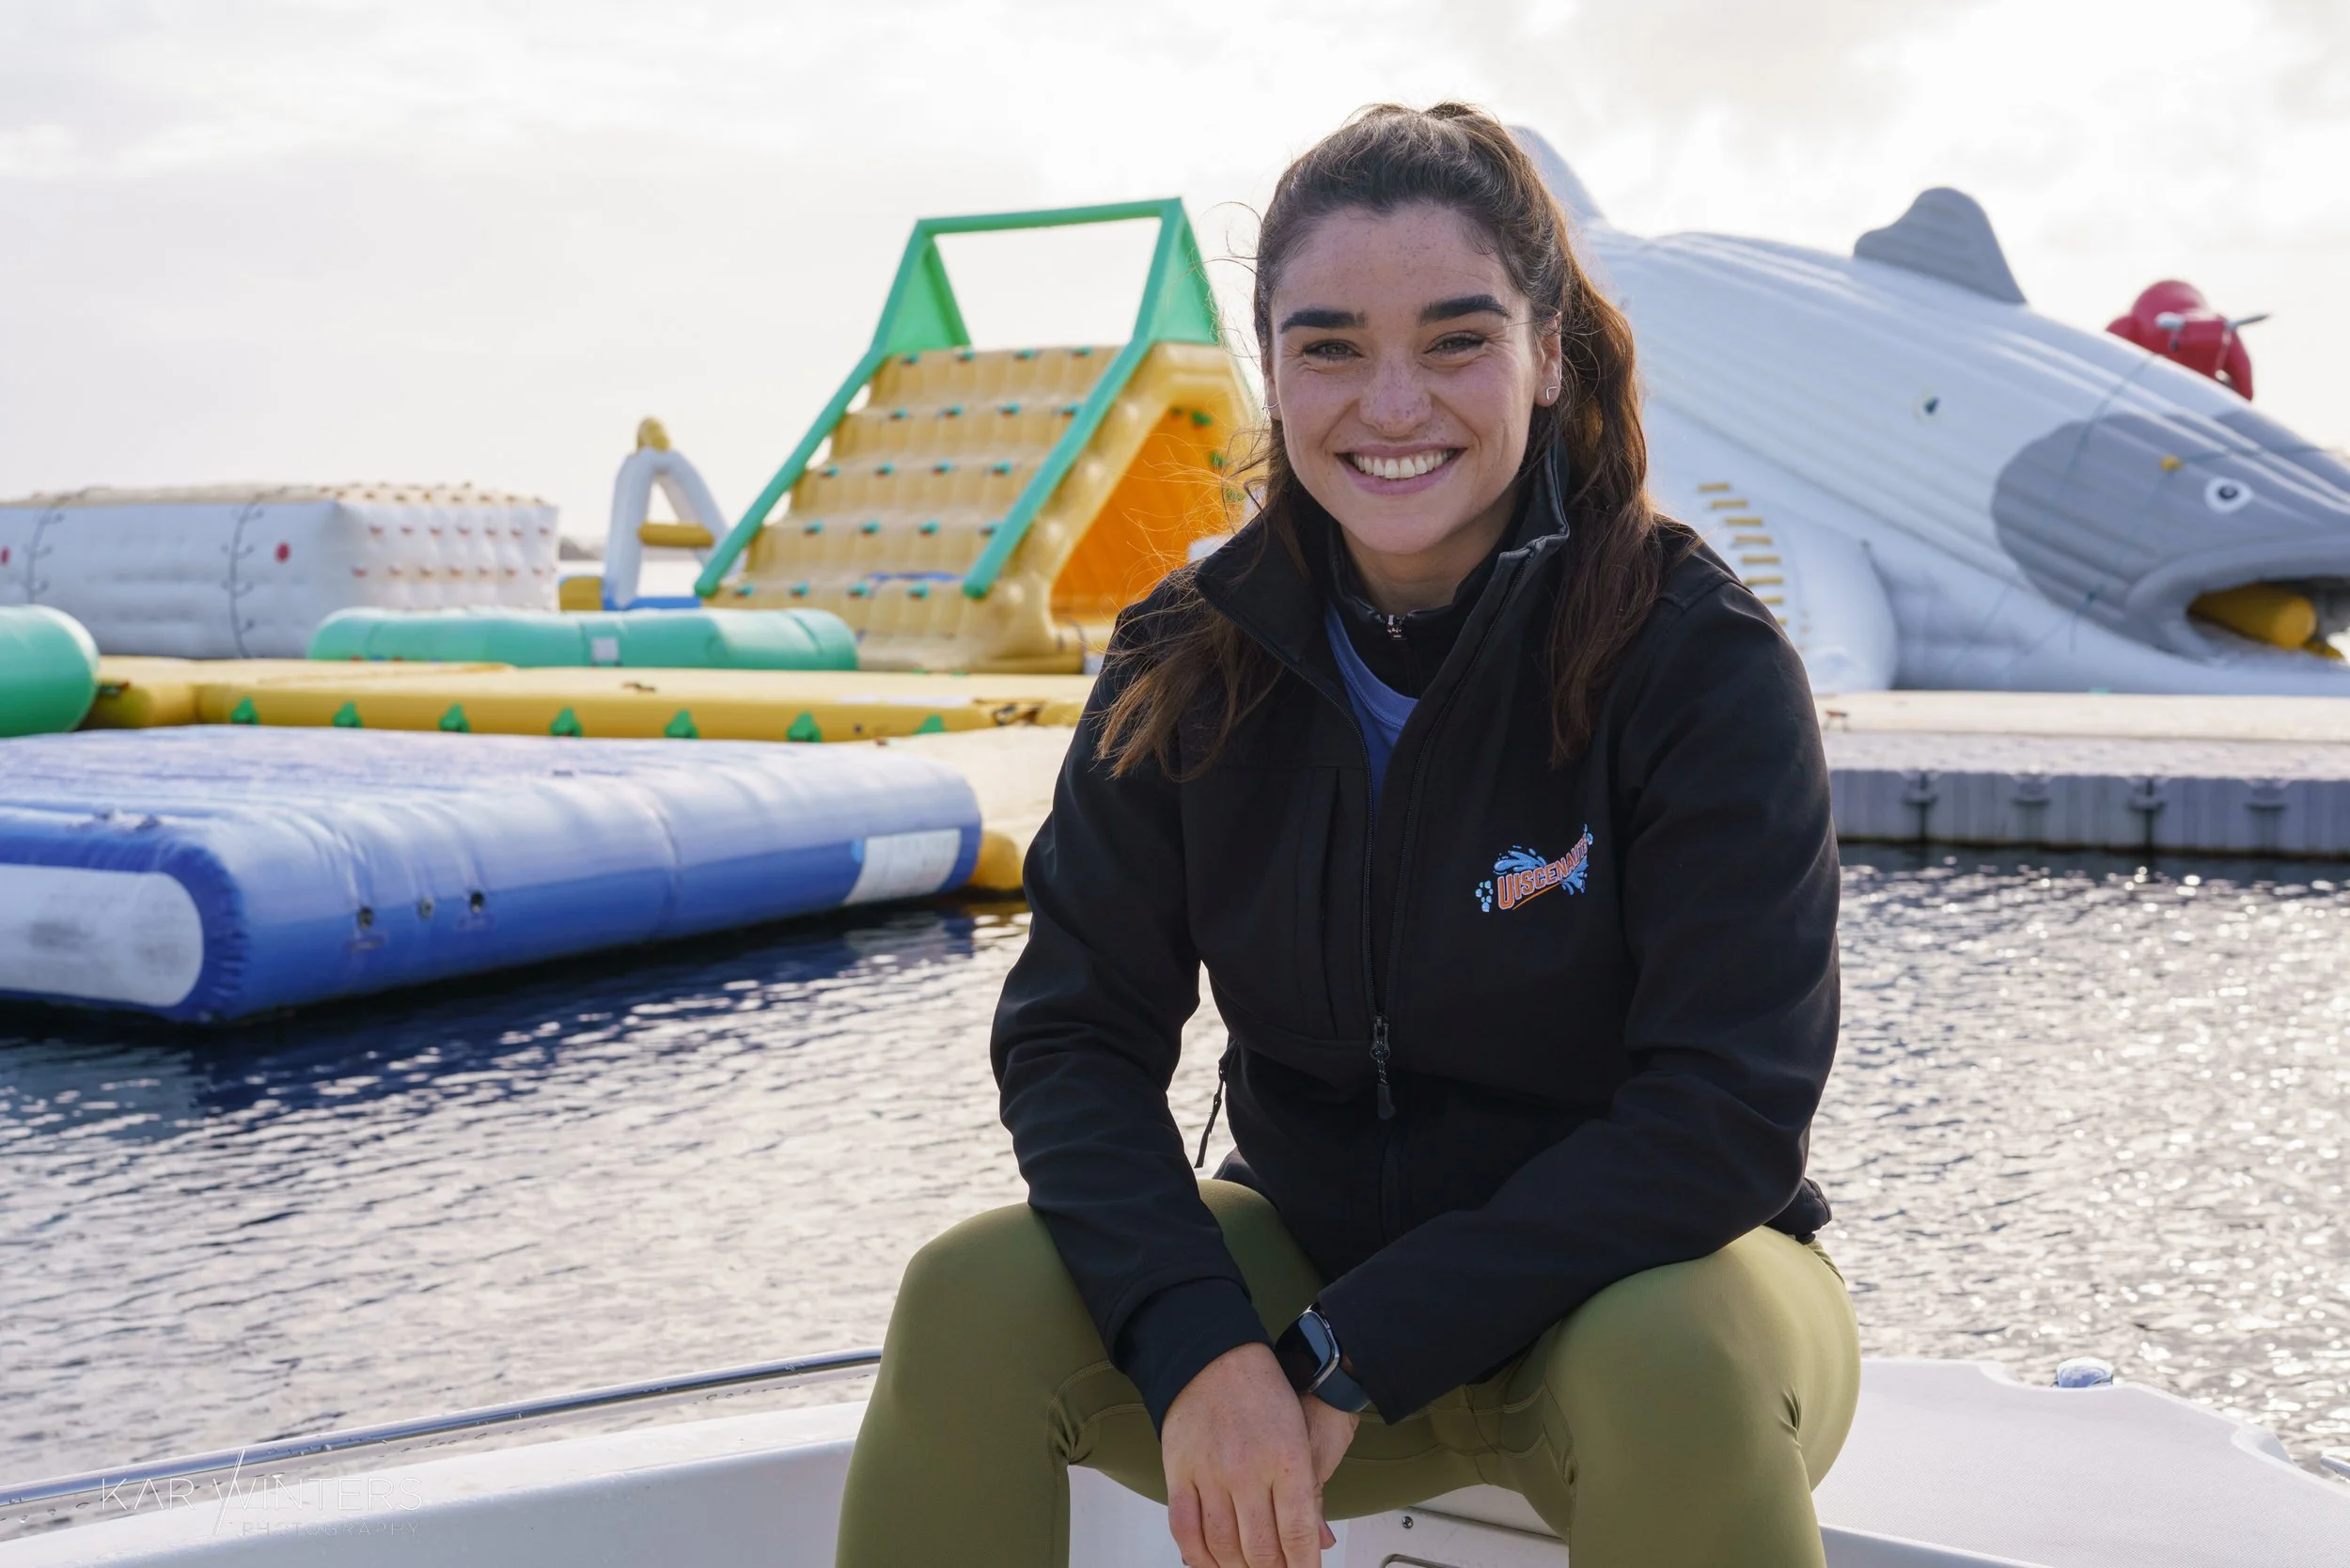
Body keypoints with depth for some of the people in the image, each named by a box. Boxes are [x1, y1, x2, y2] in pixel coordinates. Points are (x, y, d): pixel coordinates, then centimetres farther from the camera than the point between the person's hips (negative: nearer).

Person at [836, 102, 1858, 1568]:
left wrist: (1349, 1357, -23)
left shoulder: (1699, 659, -17)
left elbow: (1730, 1112, -21)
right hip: (1316, 1256, 3)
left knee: (1677, 1372, -36)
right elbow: (1076, 1032, -8)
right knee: (973, 1300, -21)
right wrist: (1198, 1346, -26)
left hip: (1649, 1279, -2)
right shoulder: (1196, 665, -5)